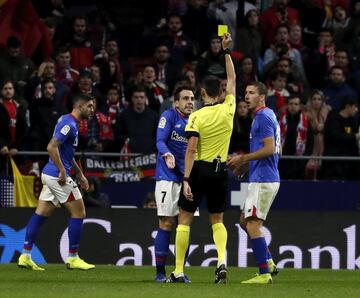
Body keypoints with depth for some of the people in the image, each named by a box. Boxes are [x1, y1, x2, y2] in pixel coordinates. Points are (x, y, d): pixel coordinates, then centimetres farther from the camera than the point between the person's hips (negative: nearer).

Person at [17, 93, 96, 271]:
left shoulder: (68, 122, 17)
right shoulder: (69, 124, -15)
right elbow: (52, 147, -25)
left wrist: (79, 174, 27)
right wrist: (62, 171, -23)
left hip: (50, 175, 10)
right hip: (58, 176, -10)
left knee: (40, 215, 7)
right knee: (78, 213, -1)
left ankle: (25, 256, 5)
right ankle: (73, 259, 3)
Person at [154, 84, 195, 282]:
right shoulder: (169, 116, -4)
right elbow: (160, 141, -14)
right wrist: (168, 155, -33)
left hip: (187, 178, 6)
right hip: (168, 178, -6)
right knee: (166, 223, -7)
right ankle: (160, 272, -3)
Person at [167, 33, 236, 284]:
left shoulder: (197, 117, -11)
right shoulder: (228, 109, -1)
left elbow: (191, 150, -16)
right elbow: (232, 80, 15)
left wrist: (186, 180, -15)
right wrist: (226, 51, 20)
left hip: (199, 170, -4)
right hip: (220, 171, 4)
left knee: (184, 220, 5)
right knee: (217, 221, 15)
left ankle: (179, 272, 2)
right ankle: (222, 261, -9)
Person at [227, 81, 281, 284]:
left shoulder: (263, 117, -13)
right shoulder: (269, 116, 19)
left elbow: (270, 149, -21)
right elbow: (276, 149, 25)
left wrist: (243, 159, -14)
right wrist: (246, 164, 23)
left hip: (263, 180, -11)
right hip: (264, 178, 11)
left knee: (253, 225, -10)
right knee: (245, 221, 18)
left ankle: (264, 274, -11)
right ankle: (269, 262, 17)